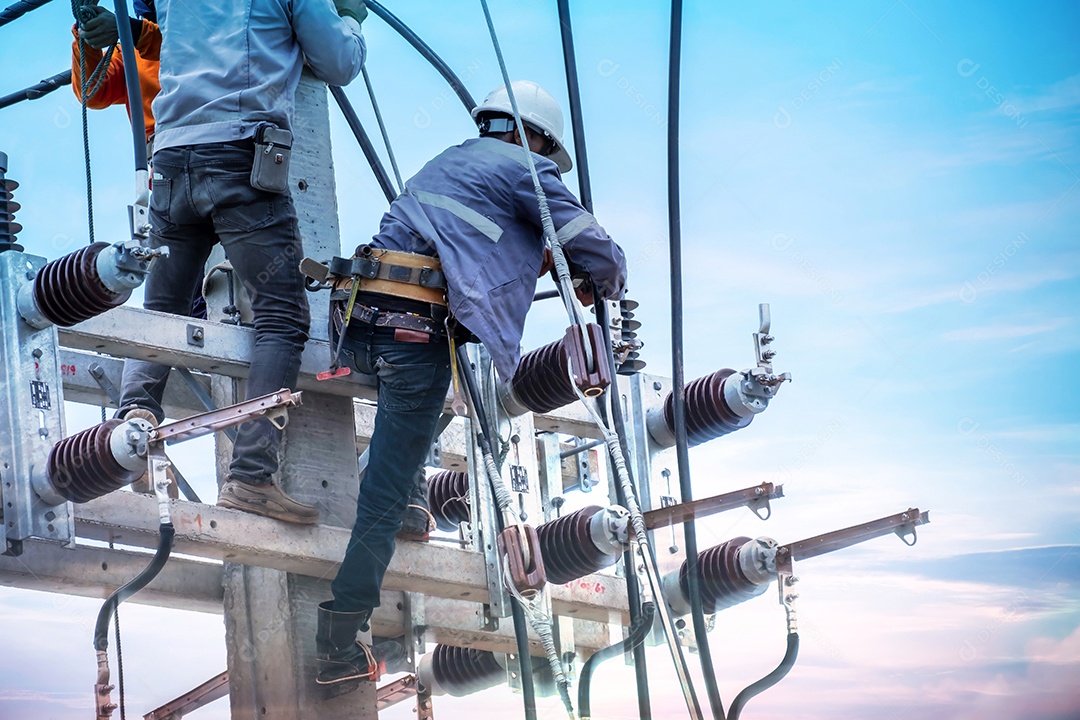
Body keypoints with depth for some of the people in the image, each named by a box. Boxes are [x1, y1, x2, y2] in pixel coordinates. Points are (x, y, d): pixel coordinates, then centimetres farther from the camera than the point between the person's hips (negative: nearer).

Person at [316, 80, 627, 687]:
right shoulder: (524, 168, 9)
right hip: (417, 328, -7)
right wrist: (608, 286, 29)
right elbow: (594, 248, 8)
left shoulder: (445, 165, 31)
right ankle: (340, 645, -8)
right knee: (386, 496, -6)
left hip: (359, 323, 7)